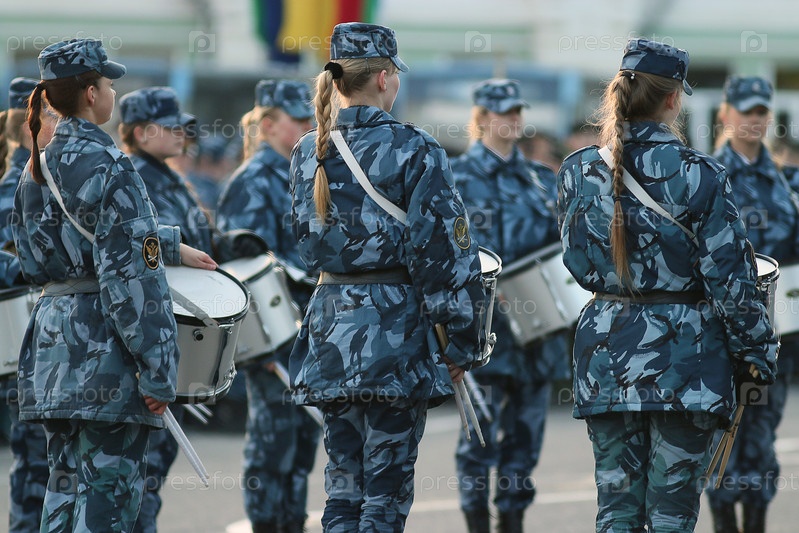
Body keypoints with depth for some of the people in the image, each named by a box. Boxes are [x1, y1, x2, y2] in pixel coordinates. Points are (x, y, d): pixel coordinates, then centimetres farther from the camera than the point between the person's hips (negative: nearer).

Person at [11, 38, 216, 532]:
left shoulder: (40, 167, 11)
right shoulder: (108, 165, -14)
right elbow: (131, 275, -18)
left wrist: (168, 245, 39)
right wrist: (157, 371, -16)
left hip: (53, 341, 8)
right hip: (105, 344, -8)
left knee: (67, 482, 13)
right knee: (108, 490, -4)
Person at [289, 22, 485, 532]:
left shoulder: (309, 153, 6)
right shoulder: (414, 150, -10)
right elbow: (443, 248, -11)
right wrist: (463, 341, -5)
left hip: (329, 323, 5)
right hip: (394, 331, -5)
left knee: (344, 480, 12)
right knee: (386, 488, -1)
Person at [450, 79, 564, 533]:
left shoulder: (539, 178, 14)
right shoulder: (458, 178, -1)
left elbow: (560, 240, 17)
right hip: (484, 322, -5)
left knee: (527, 424, 7)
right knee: (482, 426, -6)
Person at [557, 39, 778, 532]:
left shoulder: (578, 172, 0)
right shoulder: (701, 175, -11)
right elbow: (730, 278, -8)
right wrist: (758, 353, 2)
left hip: (606, 355, 3)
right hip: (685, 359, -3)